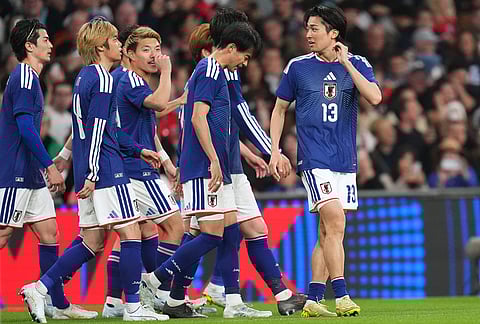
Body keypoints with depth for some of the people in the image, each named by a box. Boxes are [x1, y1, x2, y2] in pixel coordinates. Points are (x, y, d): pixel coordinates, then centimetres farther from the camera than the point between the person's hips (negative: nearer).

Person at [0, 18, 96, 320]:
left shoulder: (29, 77, 19)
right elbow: (25, 127, -20)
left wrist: (47, 166, 25)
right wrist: (50, 166, -20)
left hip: (30, 175, 10)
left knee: (49, 231, 8)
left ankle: (59, 304, 9)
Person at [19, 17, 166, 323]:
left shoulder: (85, 77, 18)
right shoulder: (103, 80, -11)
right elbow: (97, 130, -17)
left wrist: (138, 149, 27)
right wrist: (92, 175, -20)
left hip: (88, 172, 10)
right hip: (107, 171, -10)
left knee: (92, 242, 11)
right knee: (131, 233, -4)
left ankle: (39, 288, 6)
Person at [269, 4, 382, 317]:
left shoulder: (357, 65, 4)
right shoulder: (298, 67, 3)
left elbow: (375, 97, -14)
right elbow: (280, 109, 12)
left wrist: (346, 63, -17)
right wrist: (275, 151, 4)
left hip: (345, 160, 3)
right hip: (314, 158, -3)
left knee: (328, 232, 7)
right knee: (335, 222, -18)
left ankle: (314, 299, 14)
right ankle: (341, 297, -18)